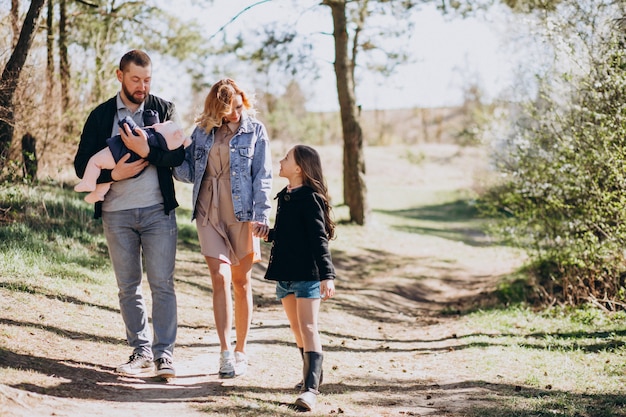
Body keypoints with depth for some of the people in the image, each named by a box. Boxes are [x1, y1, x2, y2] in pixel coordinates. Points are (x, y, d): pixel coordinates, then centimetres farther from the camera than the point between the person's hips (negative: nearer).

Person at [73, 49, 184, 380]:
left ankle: (164, 353, 0)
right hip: (117, 213, 2)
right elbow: (82, 165, 4)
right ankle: (141, 351, 15)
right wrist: (113, 174, -13)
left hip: (158, 211, -1)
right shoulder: (101, 115, 7)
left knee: (162, 284, -4)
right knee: (128, 287, 7)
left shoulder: (164, 109, 5)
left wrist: (147, 152, -22)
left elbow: (178, 154, -6)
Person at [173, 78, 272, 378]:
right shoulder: (202, 132, 9)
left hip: (242, 213, -1)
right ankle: (225, 352, -7)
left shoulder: (255, 130, 3)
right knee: (220, 278, -9)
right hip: (209, 212, 1)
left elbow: (262, 176, -1)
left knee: (241, 281, 7)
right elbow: (190, 171, 7)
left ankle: (240, 351, 17)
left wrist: (261, 215, -10)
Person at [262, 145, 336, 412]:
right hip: (285, 272, 9)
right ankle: (313, 374, 30)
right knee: (296, 327, 16)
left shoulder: (310, 199, -13)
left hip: (308, 273, -9)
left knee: (308, 328, -14)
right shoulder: (285, 197, 12)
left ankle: (311, 387, -19)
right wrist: (268, 234, 4)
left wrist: (327, 274, -24)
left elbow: (319, 238, -19)